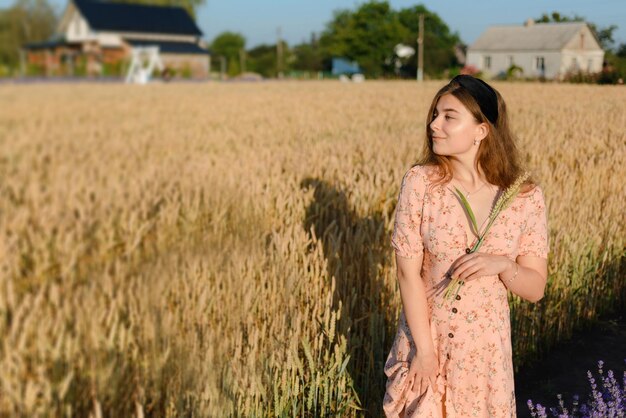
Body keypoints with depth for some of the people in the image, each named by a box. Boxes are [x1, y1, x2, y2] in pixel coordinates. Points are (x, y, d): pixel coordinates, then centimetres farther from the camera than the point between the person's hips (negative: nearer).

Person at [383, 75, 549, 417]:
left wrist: (502, 264, -23)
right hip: (425, 334, 0)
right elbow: (408, 272, -12)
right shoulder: (420, 182, -14)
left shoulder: (526, 197, -10)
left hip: (486, 344, 1)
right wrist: (425, 350, -12)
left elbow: (535, 289, -3)